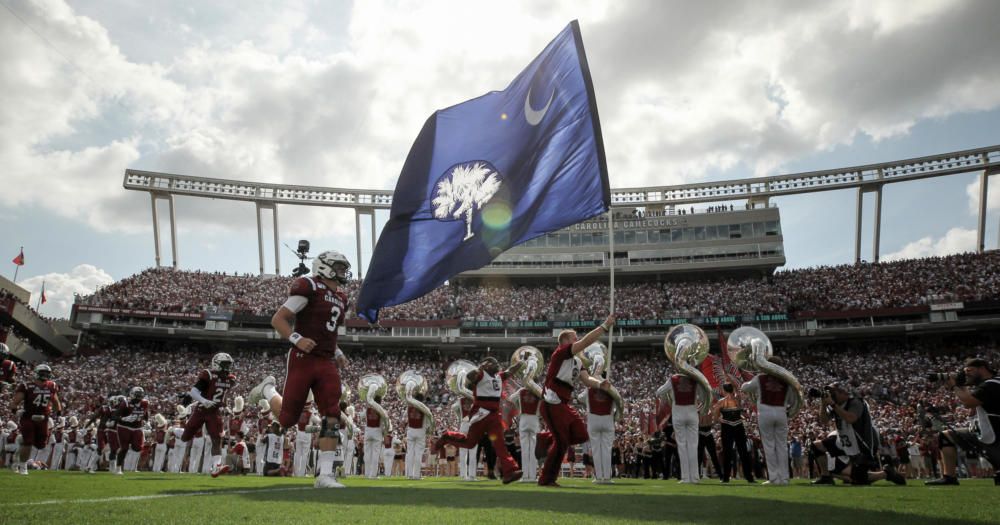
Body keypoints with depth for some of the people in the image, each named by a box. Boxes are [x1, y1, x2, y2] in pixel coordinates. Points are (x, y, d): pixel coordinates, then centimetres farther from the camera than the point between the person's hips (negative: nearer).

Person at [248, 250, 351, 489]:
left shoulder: (341, 298, 17)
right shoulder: (308, 287, -9)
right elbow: (278, 319, -9)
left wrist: (337, 353, 14)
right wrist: (297, 339, -23)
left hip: (327, 363, 6)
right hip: (303, 359, -6)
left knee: (332, 418, -7)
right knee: (287, 419, 4)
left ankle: (325, 474, -4)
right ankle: (268, 389, 35)